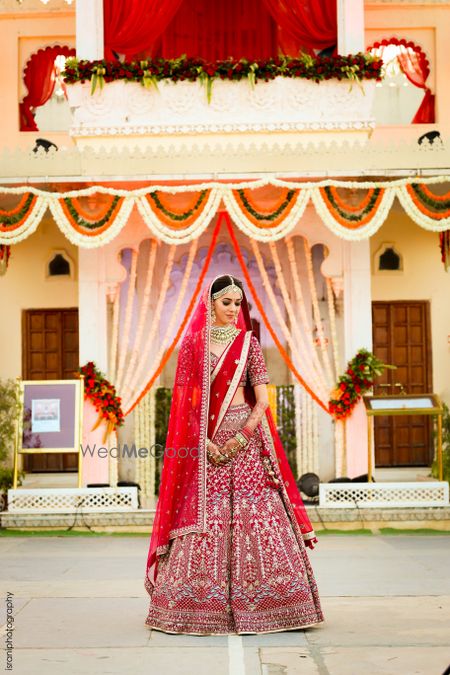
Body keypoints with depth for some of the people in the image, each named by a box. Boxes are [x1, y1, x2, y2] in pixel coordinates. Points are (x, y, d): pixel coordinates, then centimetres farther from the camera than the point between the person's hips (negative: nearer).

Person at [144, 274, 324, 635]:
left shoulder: (248, 343, 7)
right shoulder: (192, 345, 6)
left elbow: (262, 400, 1)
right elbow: (185, 402, 2)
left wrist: (241, 437, -10)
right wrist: (203, 442, -9)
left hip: (246, 437, 0)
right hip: (204, 441, 0)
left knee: (254, 516, -5)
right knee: (205, 517, -2)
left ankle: (258, 604, 0)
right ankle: (204, 606, 3)